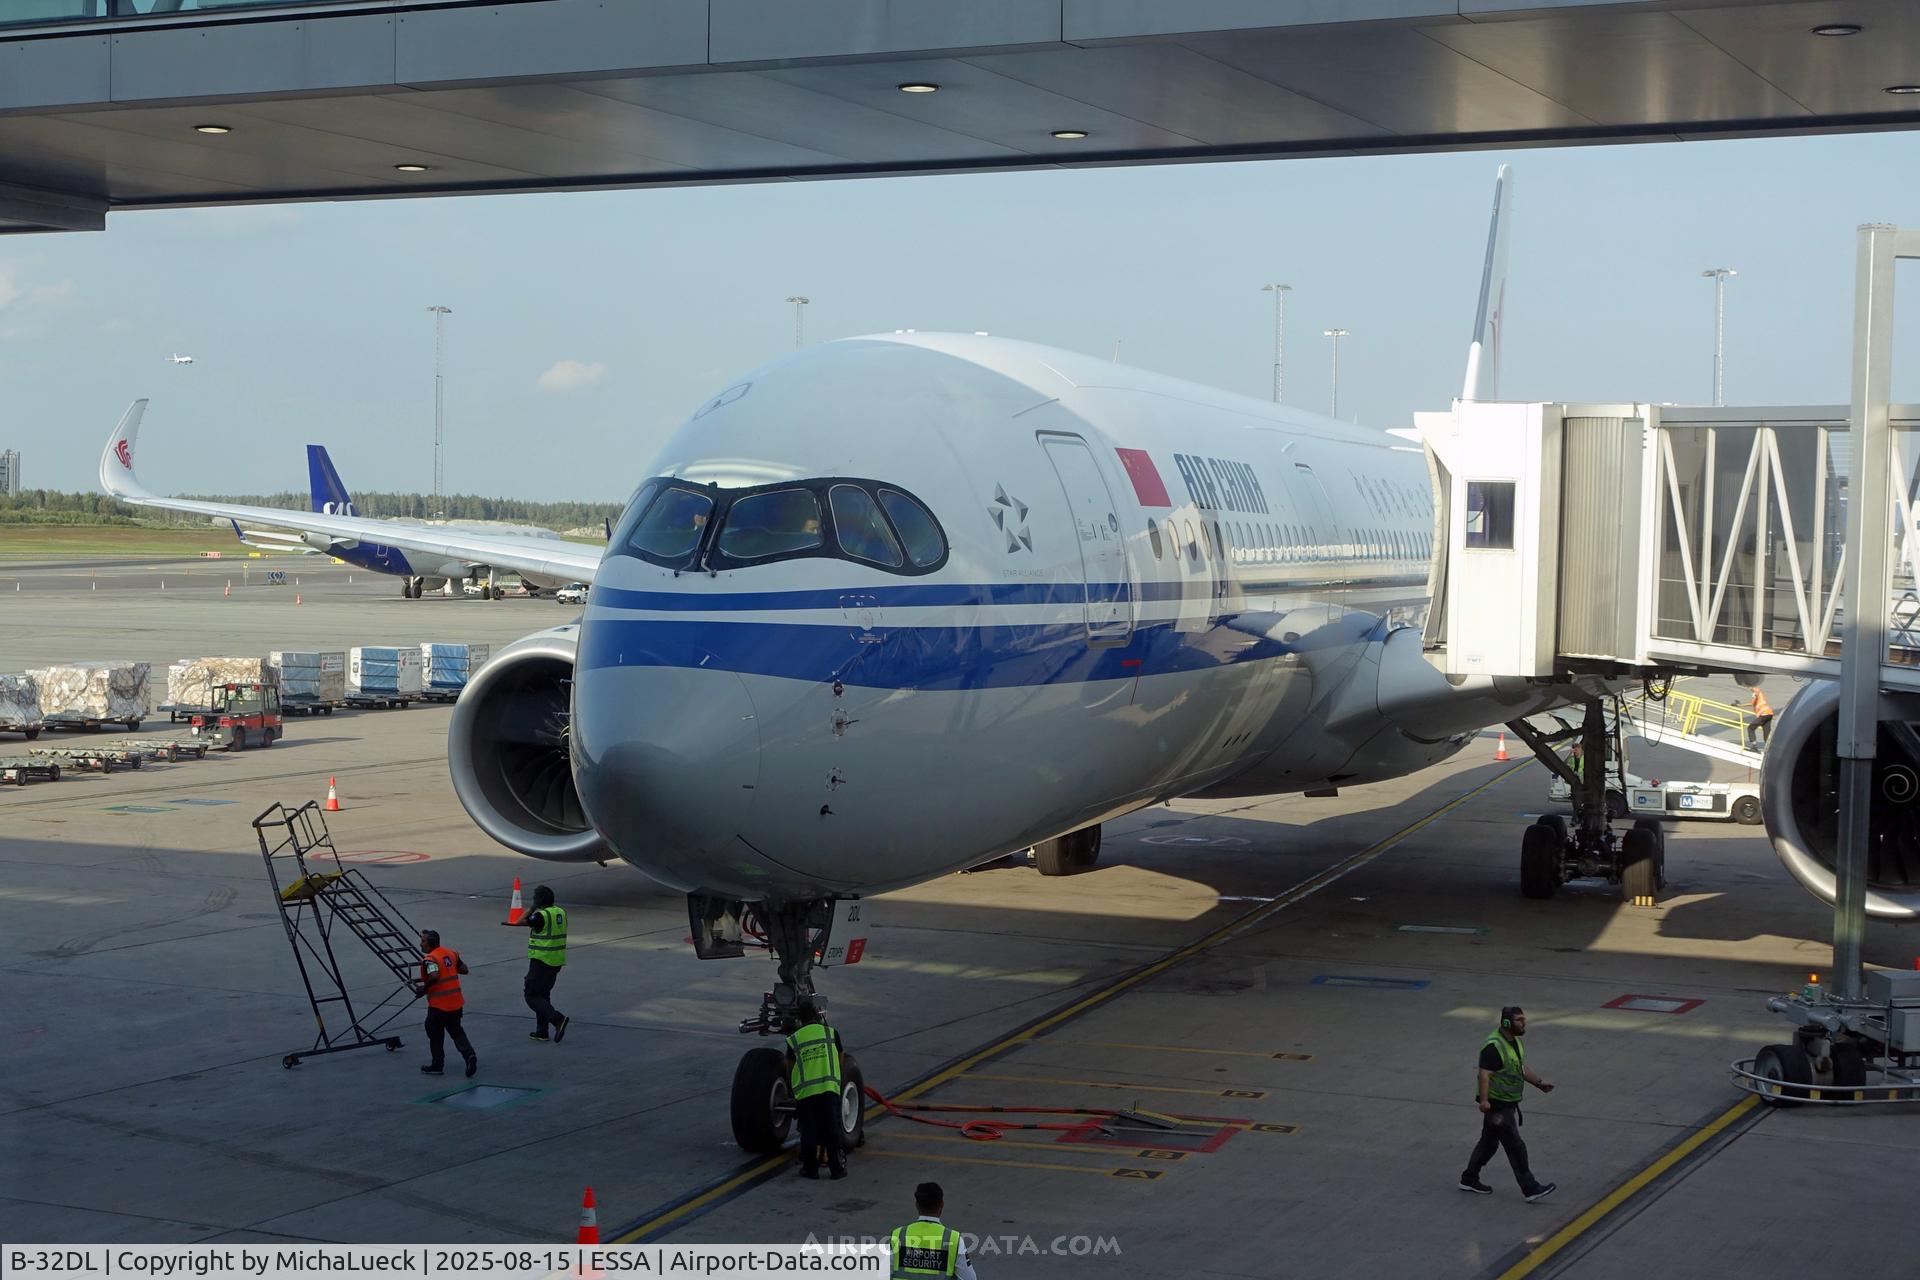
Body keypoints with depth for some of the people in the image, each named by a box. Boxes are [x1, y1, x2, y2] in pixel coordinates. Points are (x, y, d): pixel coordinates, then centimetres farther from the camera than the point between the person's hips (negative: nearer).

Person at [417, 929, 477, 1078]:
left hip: (439, 1004, -7)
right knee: (456, 1031, 16)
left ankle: (437, 1065, 19)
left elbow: (434, 976, -32)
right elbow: (464, 969, 13)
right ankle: (469, 1054, -6)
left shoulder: (430, 959, -15)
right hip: (456, 1002, 7)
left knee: (435, 1034, 11)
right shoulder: (451, 954, 8)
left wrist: (424, 988, -18)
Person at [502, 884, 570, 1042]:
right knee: (543, 994, 18)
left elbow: (521, 922, -8)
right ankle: (541, 1032, 19)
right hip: (557, 962, 8)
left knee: (531, 995, 1)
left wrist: (532, 908, 2)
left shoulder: (541, 915, -19)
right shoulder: (560, 912, 7)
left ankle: (557, 1019, -16)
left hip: (542, 961, -8)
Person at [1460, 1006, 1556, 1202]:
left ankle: (1469, 1179, 31)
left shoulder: (1515, 1041, 10)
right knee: (1516, 1147, -6)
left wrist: (1539, 1083, 12)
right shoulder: (1494, 1046, -22)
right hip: (1497, 1105, -10)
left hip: (1508, 1104, 10)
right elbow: (1485, 1074, -27)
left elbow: (1522, 1067, 22)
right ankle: (1530, 1189, -1)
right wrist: (1484, 1100, -35)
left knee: (1489, 1142, 19)